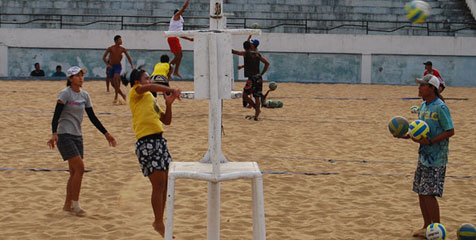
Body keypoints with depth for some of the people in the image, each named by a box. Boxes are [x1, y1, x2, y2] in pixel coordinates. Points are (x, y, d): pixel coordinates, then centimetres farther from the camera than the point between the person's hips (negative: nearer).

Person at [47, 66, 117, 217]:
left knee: (74, 171, 8)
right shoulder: (65, 93, -10)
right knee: (79, 168, -14)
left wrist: (106, 134, 12)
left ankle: (68, 205, 18)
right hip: (64, 135, -7)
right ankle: (75, 204, -6)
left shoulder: (84, 95, 10)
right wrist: (54, 134, -32)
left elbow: (92, 117, 15)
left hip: (77, 136, 7)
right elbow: (56, 115, -17)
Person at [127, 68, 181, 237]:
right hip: (146, 143, -8)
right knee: (159, 184, -8)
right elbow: (149, 87, -20)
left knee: (165, 184, 10)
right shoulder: (135, 93, 2)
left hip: (159, 141, 8)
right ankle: (159, 223, 3)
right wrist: (172, 90, -17)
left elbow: (167, 121, 24)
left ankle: (159, 221, 22)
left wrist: (169, 104, 10)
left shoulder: (150, 99, 25)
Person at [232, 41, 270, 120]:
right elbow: (267, 63, 11)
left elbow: (234, 52, -6)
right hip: (259, 78, 6)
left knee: (245, 95, 2)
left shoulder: (245, 53, -3)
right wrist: (262, 73, 14)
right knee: (257, 97, 8)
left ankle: (257, 108, -3)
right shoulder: (257, 54, 12)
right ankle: (256, 115, 7)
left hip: (252, 78, -6)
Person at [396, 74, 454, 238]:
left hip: (436, 158, -9)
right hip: (424, 155, 9)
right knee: (421, 192, 11)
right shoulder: (423, 106, 11)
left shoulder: (440, 107, -16)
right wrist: (408, 135, 4)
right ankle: (427, 226, 23)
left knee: (429, 193, -9)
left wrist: (430, 142, -23)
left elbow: (450, 131, -16)